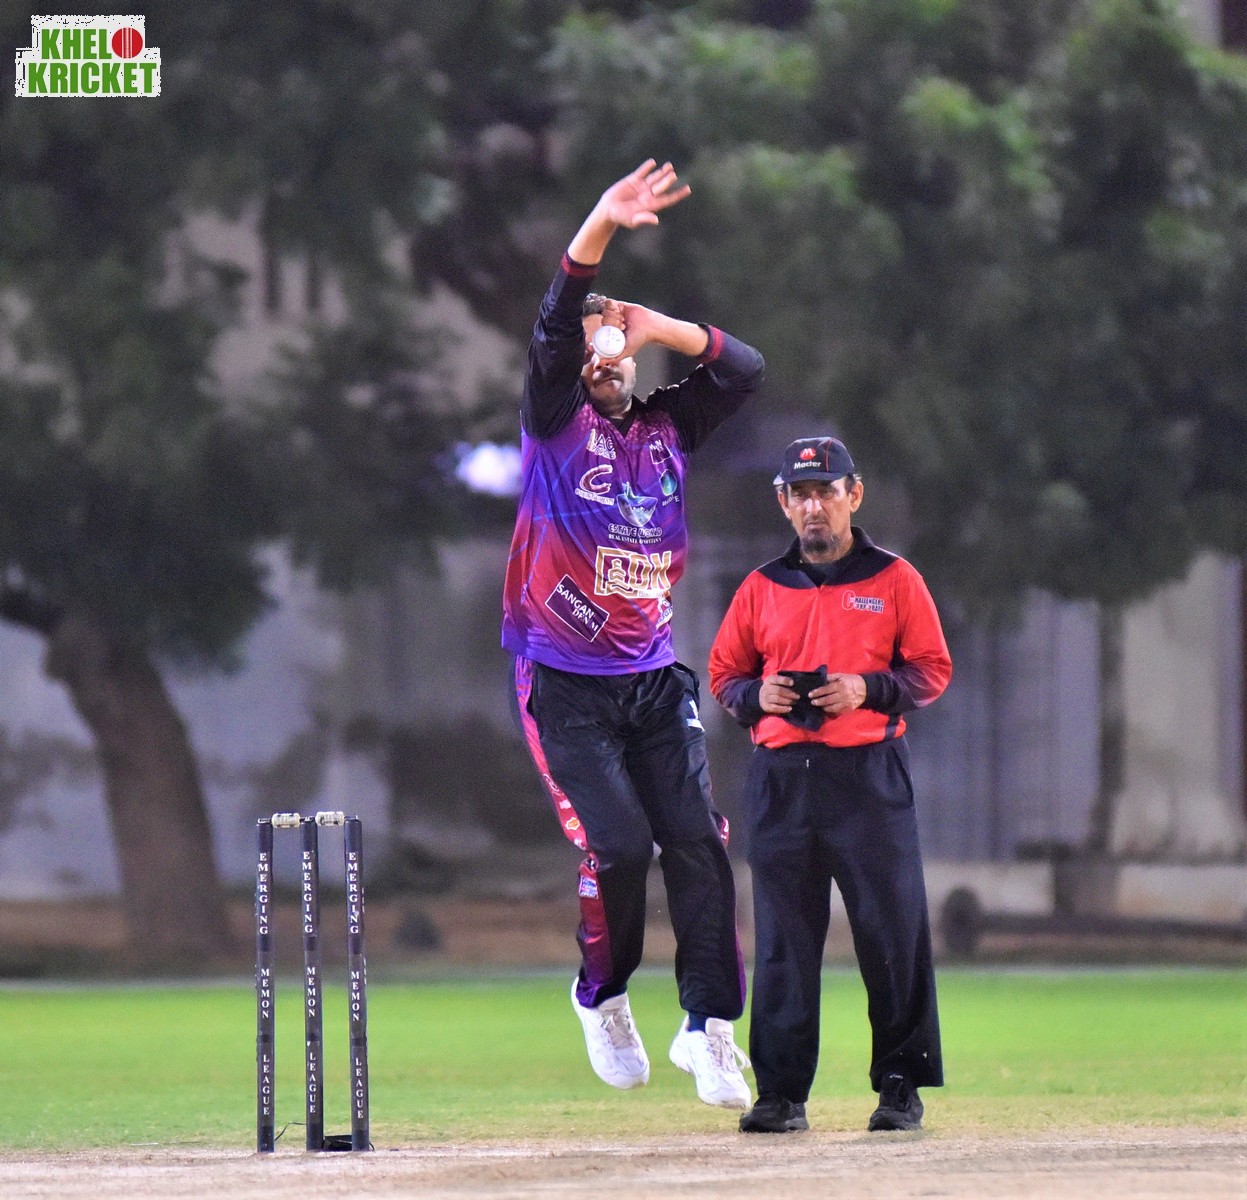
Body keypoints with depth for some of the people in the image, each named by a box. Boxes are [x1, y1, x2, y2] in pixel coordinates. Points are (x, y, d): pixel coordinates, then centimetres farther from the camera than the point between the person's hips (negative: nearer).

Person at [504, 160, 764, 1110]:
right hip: (566, 685, -4)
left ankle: (710, 1022, -5)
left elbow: (745, 369, 9)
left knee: (697, 841, -8)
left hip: (654, 681, 4)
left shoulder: (665, 429, 12)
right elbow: (553, 332, -18)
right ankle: (603, 997, 10)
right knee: (618, 845, -13)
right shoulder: (556, 425, -2)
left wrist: (659, 325, -1)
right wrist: (597, 231, -31)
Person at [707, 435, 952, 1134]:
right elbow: (723, 674, 18)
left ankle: (901, 1084, 4)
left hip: (870, 774, -2)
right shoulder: (761, 589, 14)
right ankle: (782, 1093, 4)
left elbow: (933, 670, 4)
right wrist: (756, 695, -4)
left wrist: (866, 689, -12)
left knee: (893, 932, -3)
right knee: (782, 939, 1)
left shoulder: (894, 580, 6)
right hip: (781, 779, 2)